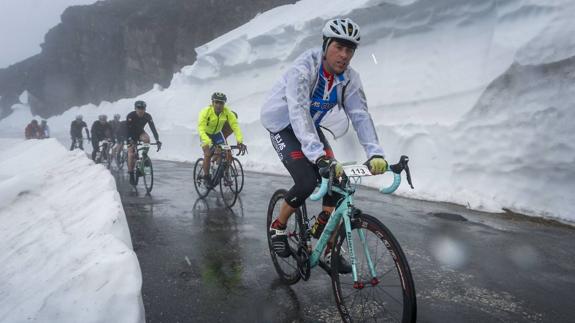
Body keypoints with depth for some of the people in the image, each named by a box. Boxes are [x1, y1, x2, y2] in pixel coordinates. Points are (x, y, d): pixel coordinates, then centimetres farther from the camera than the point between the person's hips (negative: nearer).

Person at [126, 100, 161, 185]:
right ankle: (131, 174, -5)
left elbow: (153, 128, -28)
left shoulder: (147, 116, -22)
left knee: (146, 139, -32)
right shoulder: (130, 116, -29)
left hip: (140, 132, 2)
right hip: (131, 134, -2)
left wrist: (157, 140, -40)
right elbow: (128, 129, -33)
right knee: (131, 153, -13)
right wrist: (130, 140, -47)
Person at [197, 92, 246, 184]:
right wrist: (208, 142, -55)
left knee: (228, 155, -9)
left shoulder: (228, 112, -24)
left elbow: (235, 126, -28)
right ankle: (206, 177, -5)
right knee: (208, 154, -22)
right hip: (206, 134, -3)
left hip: (218, 133, 3)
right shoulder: (205, 112, -32)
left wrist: (240, 141, -42)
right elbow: (201, 129, -39)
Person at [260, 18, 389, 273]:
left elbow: (360, 115, -20)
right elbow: (298, 113, -43)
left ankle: (326, 246, 7)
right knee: (307, 181, -23)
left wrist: (375, 153, -35)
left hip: (311, 125, 6)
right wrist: (319, 156, -54)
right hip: (283, 124, -5)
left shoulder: (349, 78, -12)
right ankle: (278, 227, 5)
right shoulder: (303, 69, -30)